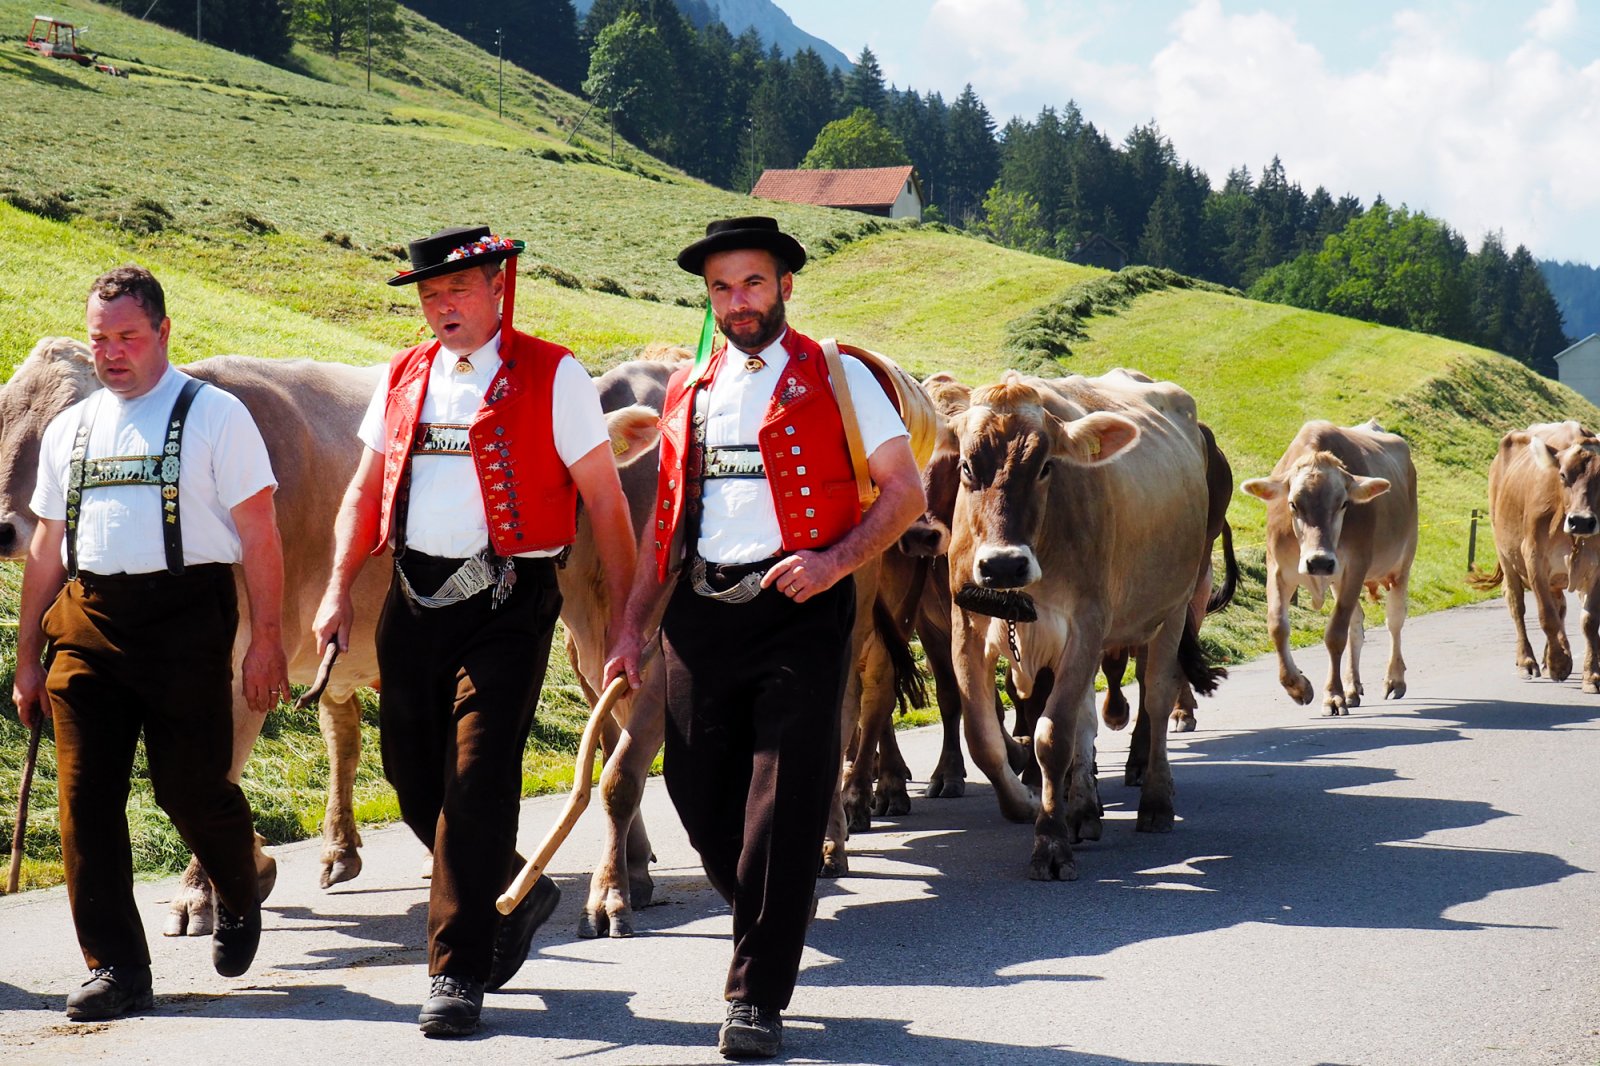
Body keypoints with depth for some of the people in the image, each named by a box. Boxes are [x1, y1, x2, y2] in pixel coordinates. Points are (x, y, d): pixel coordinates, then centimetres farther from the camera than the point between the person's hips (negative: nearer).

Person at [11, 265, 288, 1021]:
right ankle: (116, 969, 5)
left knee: (191, 786, -3)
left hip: (186, 617, -4)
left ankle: (239, 902, 29)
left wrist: (267, 640, -8)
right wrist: (27, 657, 17)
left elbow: (259, 535, -1)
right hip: (86, 622, 4)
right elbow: (47, 549, 20)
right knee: (86, 796, -2)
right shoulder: (68, 431, 16)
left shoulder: (215, 416, 2)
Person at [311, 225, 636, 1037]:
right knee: (413, 775, 10)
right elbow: (366, 491, 16)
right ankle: (516, 895, 34)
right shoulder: (403, 379, 12)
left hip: (506, 604, -5)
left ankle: (458, 971, 0)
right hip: (413, 599, 6)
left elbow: (605, 501, -2)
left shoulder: (552, 377, -3)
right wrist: (338, 592, 4)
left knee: (477, 782, -9)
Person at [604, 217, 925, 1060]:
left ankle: (758, 997, 2)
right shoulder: (689, 393, 15)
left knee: (783, 807, -6)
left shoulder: (837, 379, 3)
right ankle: (767, 928, 32)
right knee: (699, 796, 5)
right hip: (699, 613, 4)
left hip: (798, 611, -4)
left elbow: (905, 492, 0)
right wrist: (631, 630, 13)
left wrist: (838, 561, -16)